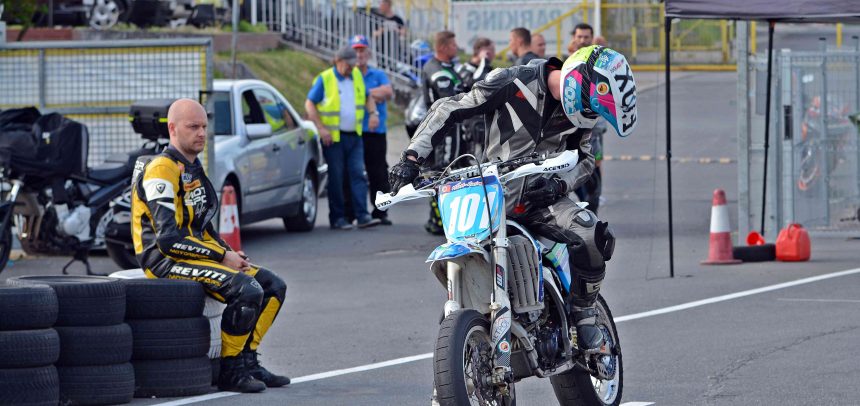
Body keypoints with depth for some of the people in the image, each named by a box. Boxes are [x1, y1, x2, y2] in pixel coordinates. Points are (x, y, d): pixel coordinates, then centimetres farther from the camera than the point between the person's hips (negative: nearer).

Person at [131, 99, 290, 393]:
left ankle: (247, 361, 7)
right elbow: (168, 238, -21)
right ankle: (230, 371, -15)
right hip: (167, 260, -10)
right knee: (247, 290, -27)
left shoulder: (194, 167, 17)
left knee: (274, 286, 3)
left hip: (200, 253, 10)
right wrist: (222, 257, -16)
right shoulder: (162, 170, -15)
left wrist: (230, 253, 6)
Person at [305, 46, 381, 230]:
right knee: (336, 178, 0)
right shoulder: (324, 79, -6)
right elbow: (309, 104, -5)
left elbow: (367, 97, 23)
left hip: (355, 136, 4)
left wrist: (373, 113, 4)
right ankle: (337, 218, 5)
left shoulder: (357, 75, 9)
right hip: (334, 137, -4)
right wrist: (321, 128, -13)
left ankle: (362, 216, -7)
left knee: (358, 174, -4)